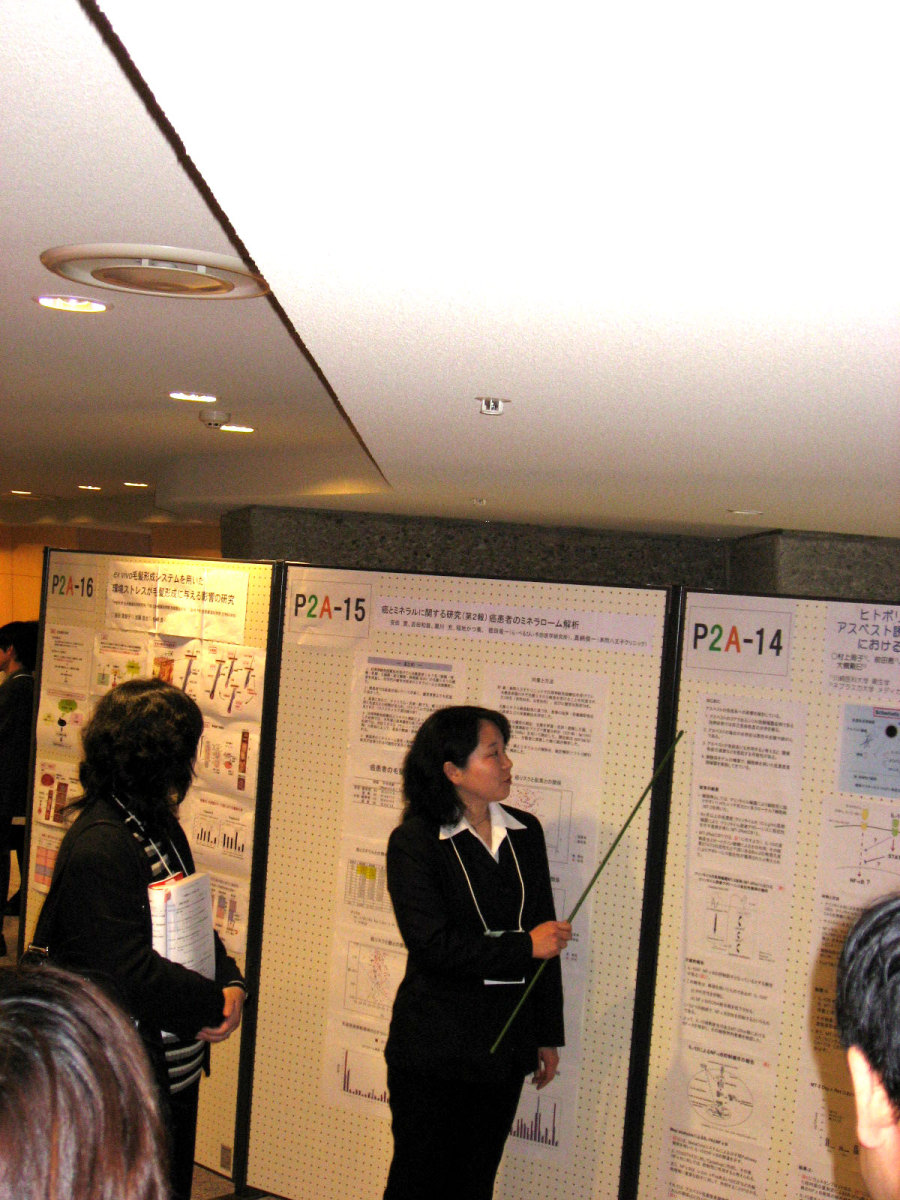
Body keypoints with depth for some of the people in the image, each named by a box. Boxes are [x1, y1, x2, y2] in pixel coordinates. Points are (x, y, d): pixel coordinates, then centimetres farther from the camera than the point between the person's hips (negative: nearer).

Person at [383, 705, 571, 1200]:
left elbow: (546, 937, 11)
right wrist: (524, 946, -14)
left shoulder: (526, 833, 5)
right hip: (434, 1048, -4)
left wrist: (548, 1034, 12)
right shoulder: (414, 842, -10)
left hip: (505, 1047, 5)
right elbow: (432, 945, -18)